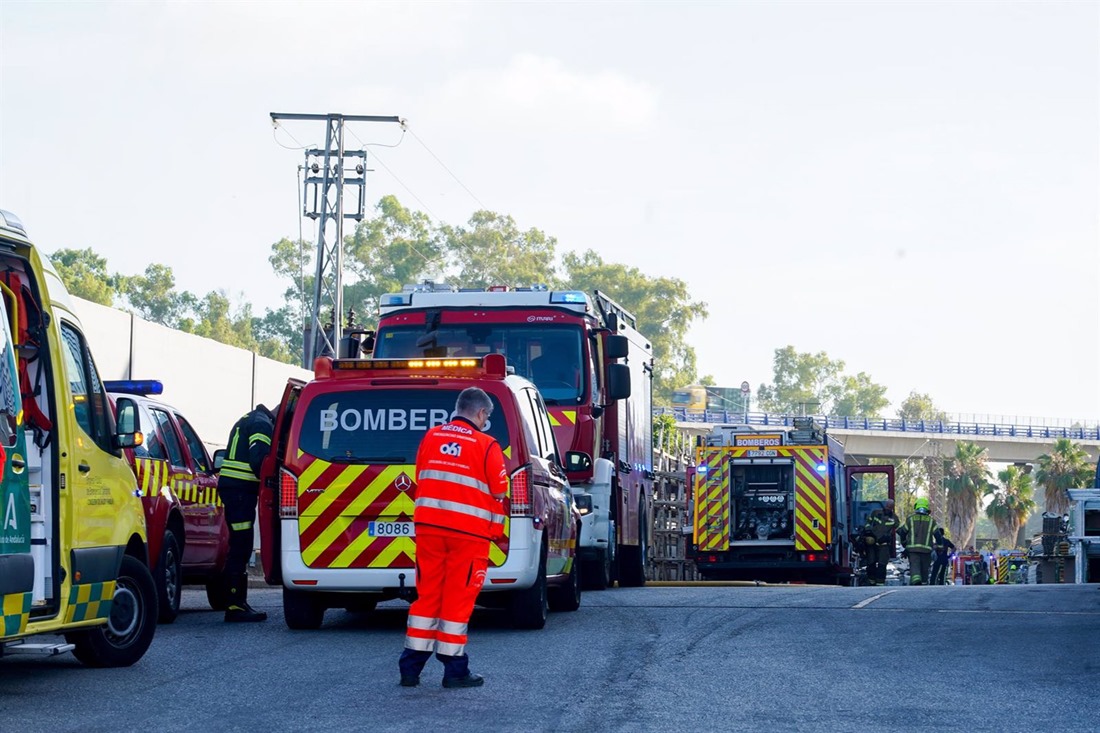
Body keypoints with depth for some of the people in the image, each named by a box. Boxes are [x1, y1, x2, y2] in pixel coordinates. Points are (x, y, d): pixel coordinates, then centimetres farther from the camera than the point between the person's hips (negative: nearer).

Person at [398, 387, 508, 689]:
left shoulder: (431, 437, 8)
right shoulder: (486, 446, -6)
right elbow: (499, 491, -3)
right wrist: (496, 529, 11)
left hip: (428, 525, 4)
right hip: (469, 532, -4)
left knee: (427, 594, 11)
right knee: (458, 598, 1)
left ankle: (410, 668, 10)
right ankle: (454, 670, 5)